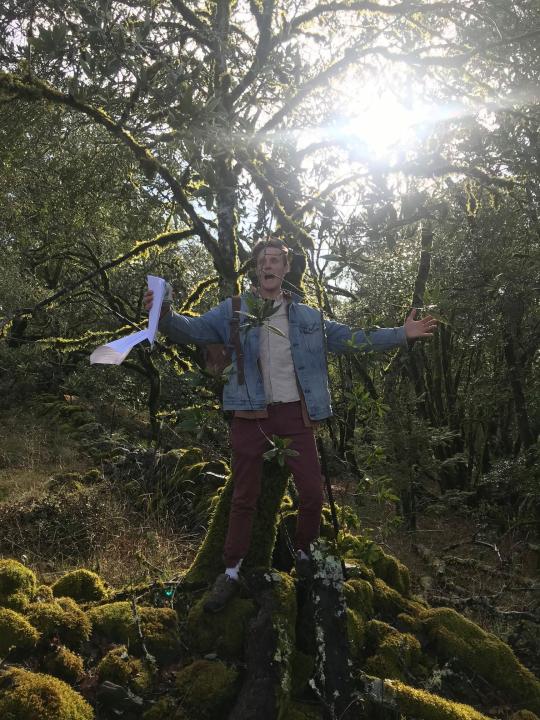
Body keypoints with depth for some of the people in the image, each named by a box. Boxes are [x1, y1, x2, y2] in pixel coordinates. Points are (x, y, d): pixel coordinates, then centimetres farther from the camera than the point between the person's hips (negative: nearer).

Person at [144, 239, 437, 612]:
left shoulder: (307, 316, 9)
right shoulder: (234, 311, 2)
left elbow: (350, 338, 11)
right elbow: (193, 329, -7)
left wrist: (401, 334, 5)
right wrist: (166, 314, -29)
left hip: (295, 414, 2)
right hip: (251, 414, -2)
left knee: (313, 492, 5)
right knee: (244, 497, 8)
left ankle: (304, 555, 32)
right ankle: (232, 571, 25)